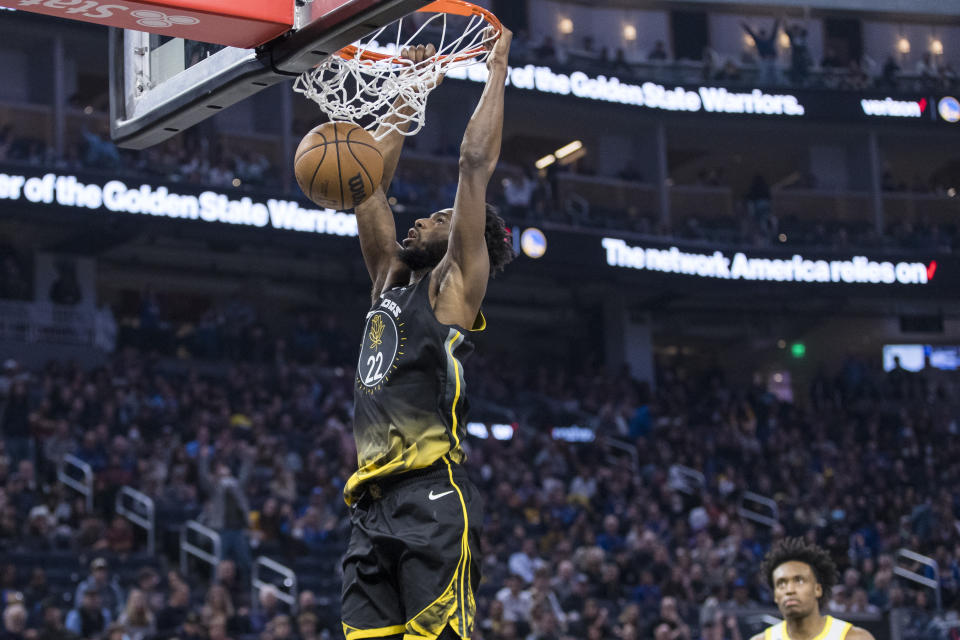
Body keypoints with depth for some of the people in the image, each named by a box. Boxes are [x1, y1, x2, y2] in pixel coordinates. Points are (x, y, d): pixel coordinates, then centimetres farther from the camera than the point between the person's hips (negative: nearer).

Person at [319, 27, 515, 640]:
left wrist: (497, 67, 8)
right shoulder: (390, 281, 25)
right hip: (372, 504, 7)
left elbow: (477, 162, 2)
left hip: (432, 502, -7)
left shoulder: (454, 284, 6)